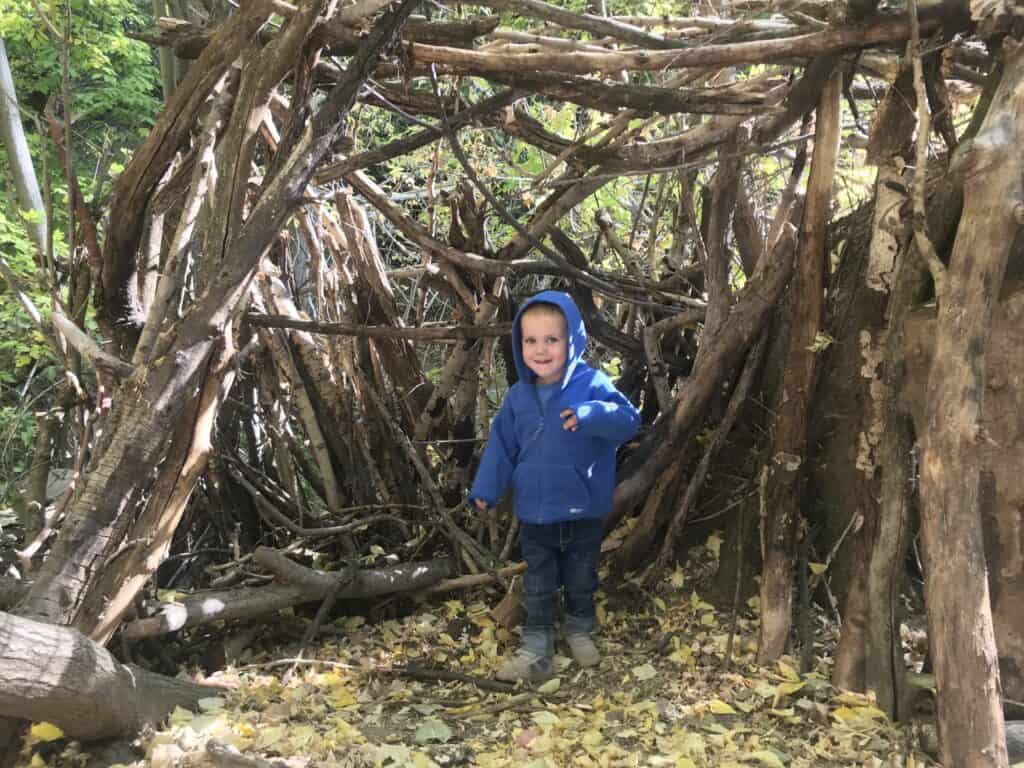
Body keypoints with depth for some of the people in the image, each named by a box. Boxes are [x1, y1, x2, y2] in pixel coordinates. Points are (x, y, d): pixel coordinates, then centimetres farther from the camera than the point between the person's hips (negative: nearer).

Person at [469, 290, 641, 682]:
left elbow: (629, 420, -23)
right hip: (534, 512, 2)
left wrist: (591, 416, -40)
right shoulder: (518, 395, -2)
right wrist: (485, 489, 3)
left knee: (581, 579, 19)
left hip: (583, 510, -2)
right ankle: (536, 650, 20)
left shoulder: (592, 385, -15)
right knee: (539, 587, 11)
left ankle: (580, 630, 41)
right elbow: (502, 445, 5)